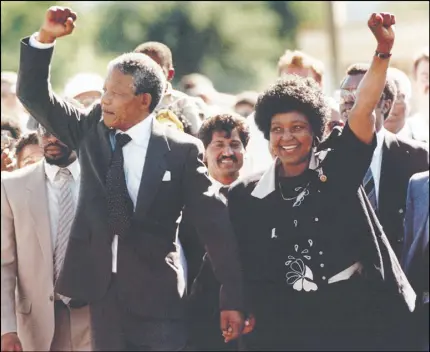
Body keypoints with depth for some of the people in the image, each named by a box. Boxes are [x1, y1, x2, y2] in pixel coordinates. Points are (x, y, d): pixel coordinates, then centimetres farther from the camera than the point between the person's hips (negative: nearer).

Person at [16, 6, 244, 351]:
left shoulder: (182, 150, -5)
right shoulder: (90, 129, 7)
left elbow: (214, 224, -4)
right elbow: (35, 95, 5)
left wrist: (232, 298, -7)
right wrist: (45, 38, -11)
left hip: (156, 295, -3)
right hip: (101, 288, 3)